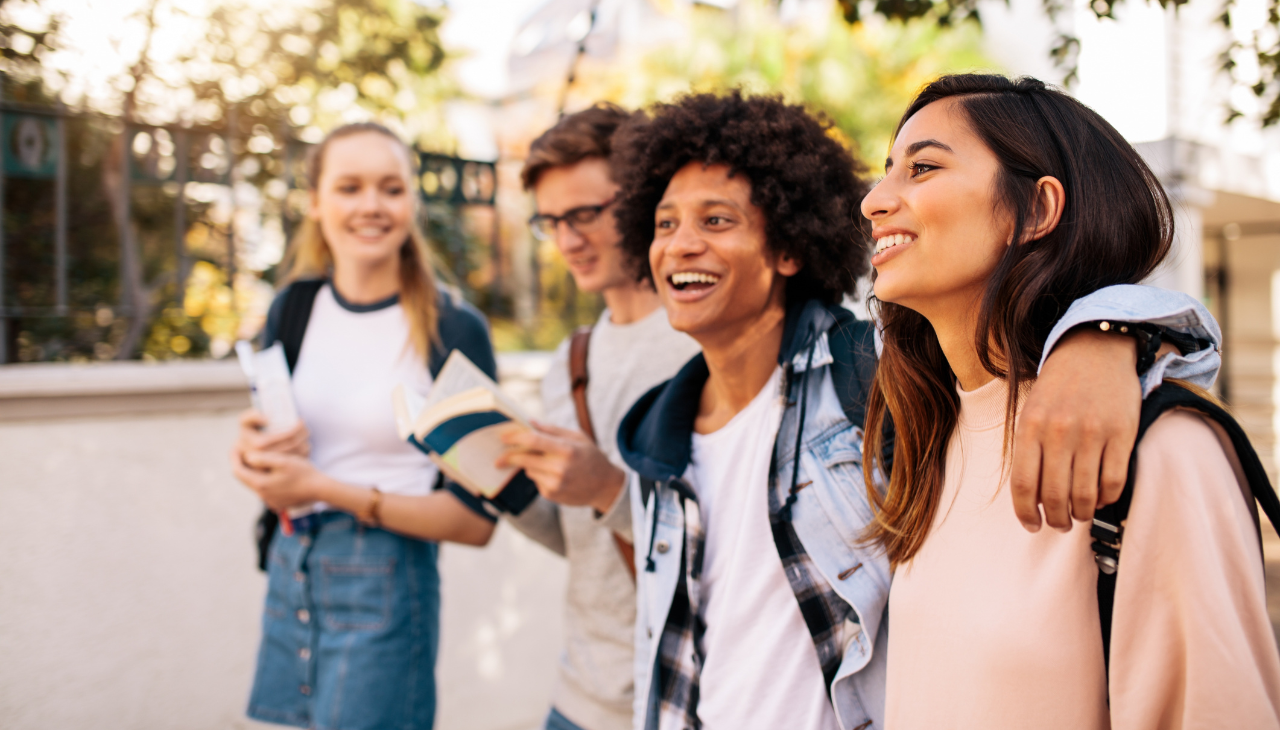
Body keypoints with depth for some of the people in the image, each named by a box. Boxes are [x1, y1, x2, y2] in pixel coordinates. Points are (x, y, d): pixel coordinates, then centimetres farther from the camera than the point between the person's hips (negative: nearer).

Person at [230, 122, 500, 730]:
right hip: (290, 571, 5)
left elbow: (476, 519, -13)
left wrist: (329, 488, -18)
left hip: (384, 587, -5)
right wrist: (255, 454, -10)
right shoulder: (294, 308, 3)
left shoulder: (454, 329, -13)